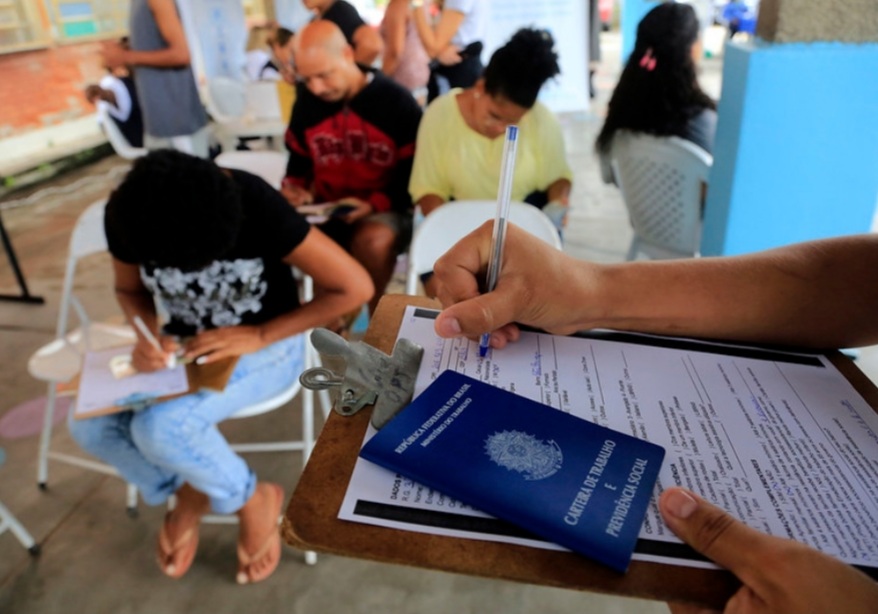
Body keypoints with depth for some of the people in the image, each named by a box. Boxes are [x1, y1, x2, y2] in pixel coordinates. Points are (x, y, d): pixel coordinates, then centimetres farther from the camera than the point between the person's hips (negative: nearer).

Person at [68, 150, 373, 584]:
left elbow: (356, 287, -25)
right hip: (185, 346, 5)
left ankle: (253, 500, 3)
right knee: (90, 425, -15)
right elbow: (130, 290, 7)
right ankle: (187, 493, 13)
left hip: (265, 346, -5)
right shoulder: (125, 214, -14)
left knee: (161, 426, -27)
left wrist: (259, 336, -26)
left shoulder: (253, 204, -28)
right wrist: (148, 334, -16)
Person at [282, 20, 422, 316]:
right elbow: (299, 162, 16)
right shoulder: (306, 103, 5)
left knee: (373, 241, -39)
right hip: (325, 212, 4)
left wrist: (374, 205, -23)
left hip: (386, 212, -4)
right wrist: (295, 189, -7)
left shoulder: (397, 103, -9)